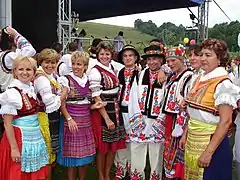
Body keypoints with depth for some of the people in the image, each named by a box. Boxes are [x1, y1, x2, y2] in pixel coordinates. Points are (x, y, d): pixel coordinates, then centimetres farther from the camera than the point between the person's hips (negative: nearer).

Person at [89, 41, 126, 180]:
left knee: (114, 146, 12)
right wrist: (107, 118, -16)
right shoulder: (95, 72, -11)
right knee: (103, 148, 5)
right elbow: (96, 97, -14)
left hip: (115, 111, 6)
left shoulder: (113, 68, 9)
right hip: (101, 112, -6)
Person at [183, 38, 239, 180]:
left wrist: (209, 152, -21)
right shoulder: (201, 79, 6)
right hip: (192, 142, 7)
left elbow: (225, 121, -20)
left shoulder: (223, 84, -16)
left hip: (213, 143, -7)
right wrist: (185, 134, 14)